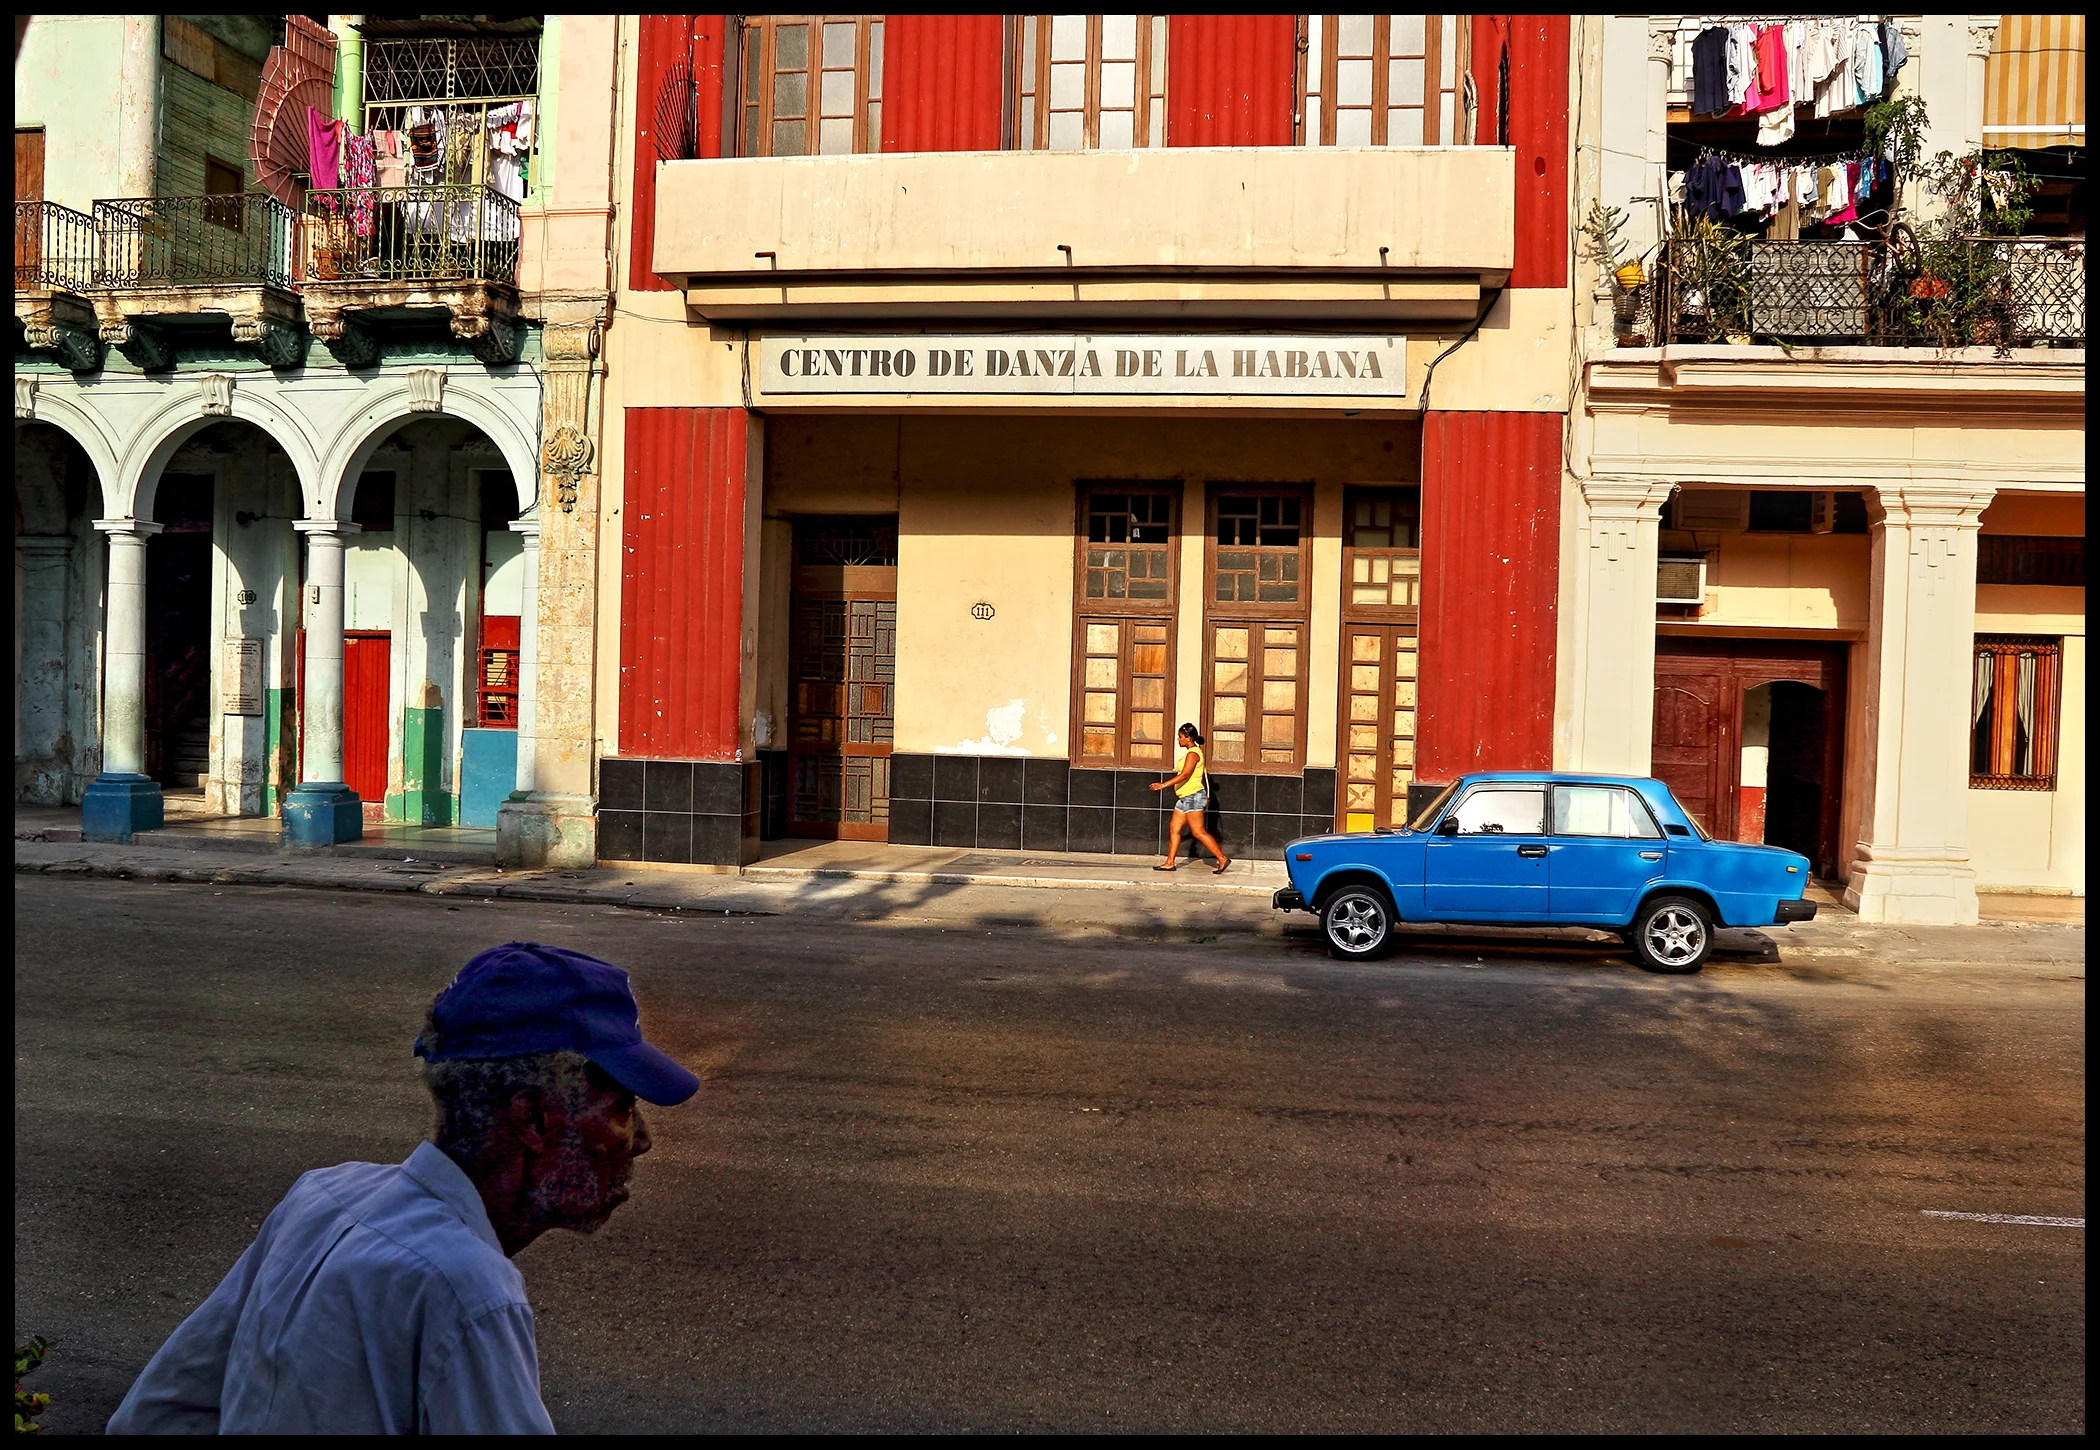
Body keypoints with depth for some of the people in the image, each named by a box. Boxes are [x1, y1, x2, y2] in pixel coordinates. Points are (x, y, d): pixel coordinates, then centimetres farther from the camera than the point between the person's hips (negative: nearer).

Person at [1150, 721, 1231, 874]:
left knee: (1198, 832, -10)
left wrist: (1164, 785, -26)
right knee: (1174, 829, 8)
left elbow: (1185, 775, -24)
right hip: (1185, 798, 10)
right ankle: (1170, 862, 11)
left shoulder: (1193, 753, -15)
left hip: (1193, 797, -10)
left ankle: (1222, 859, -7)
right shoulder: (1191, 752, 16)